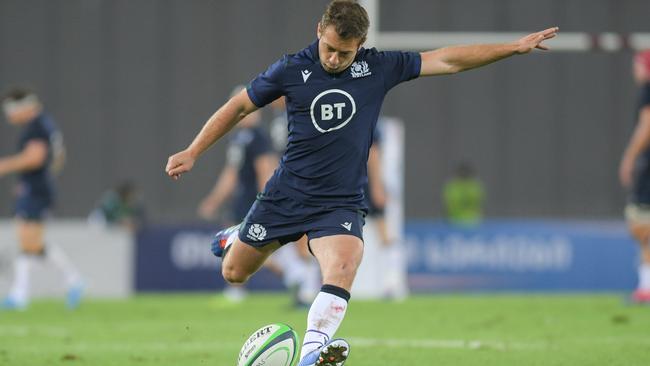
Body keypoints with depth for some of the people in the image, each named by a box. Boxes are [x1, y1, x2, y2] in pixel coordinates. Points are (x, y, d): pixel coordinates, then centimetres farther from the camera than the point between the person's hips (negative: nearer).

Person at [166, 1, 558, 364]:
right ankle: (235, 238, 46)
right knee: (233, 273, 10)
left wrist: (514, 47, -2)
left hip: (341, 203, 0)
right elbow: (238, 107, 4)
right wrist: (192, 153, 1)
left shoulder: (378, 68, -3)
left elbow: (447, 60, 1)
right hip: (287, 194, 0)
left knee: (343, 266, -29)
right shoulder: (293, 70, -7)